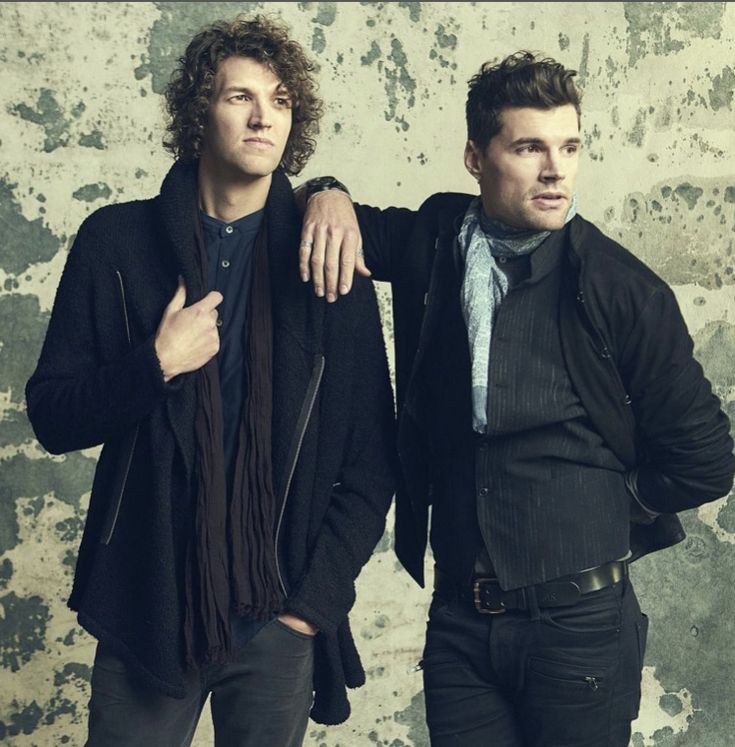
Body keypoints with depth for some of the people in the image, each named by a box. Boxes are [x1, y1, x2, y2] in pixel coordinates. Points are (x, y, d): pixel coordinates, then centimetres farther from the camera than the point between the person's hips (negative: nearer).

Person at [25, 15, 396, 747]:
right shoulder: (118, 241, -1)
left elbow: (371, 461, 2)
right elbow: (52, 416, 1)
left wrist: (316, 599, -5)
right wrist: (155, 364, -15)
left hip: (279, 618, 0)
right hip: (146, 608, 0)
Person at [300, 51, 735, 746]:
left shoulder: (625, 290, -9)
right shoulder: (433, 245, 0)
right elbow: (351, 223, 18)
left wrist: (597, 510, 4)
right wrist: (330, 200, -4)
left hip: (580, 618, -3)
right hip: (459, 619, 3)